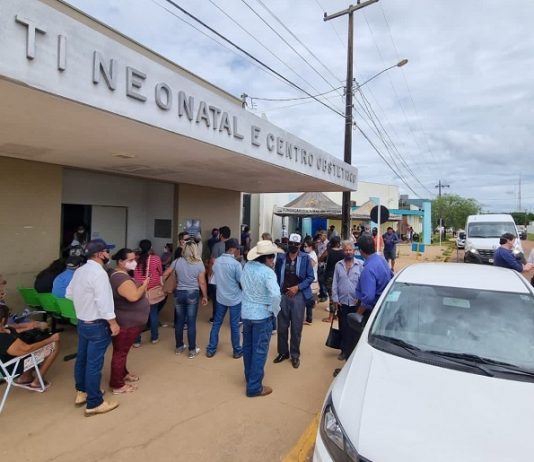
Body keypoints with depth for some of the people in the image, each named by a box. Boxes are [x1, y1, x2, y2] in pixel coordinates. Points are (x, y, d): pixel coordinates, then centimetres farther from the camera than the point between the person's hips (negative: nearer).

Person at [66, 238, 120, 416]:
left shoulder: (79, 271, 6)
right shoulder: (99, 273, -24)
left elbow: (69, 294, 14)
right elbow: (104, 302, -26)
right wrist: (113, 323, -18)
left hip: (82, 322, 9)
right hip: (97, 325, -9)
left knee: (82, 358, 21)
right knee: (94, 364, 0)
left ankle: (81, 392, 38)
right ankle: (94, 404, 10)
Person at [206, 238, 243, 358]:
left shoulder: (216, 261, -2)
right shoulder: (236, 264, -21)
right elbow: (242, 281, -14)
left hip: (220, 297, 5)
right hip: (235, 299, -5)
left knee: (216, 323, 15)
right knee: (234, 326, 7)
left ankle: (211, 349, 23)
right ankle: (237, 351, 22)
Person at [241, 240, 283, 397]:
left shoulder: (247, 266, -2)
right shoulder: (268, 272, -22)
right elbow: (275, 295, -31)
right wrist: (275, 311, -15)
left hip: (246, 312, 7)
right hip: (262, 314, -7)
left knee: (248, 347, 20)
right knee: (259, 350, 5)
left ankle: (249, 376, 39)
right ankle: (254, 387, 14)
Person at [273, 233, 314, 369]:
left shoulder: (305, 258, -4)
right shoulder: (281, 258, 2)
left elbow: (310, 277, -3)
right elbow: (276, 276, 8)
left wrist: (297, 287, -13)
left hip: (298, 295, -2)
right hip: (283, 295, 2)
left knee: (296, 327, 6)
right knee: (282, 326, 10)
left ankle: (295, 355, 22)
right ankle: (283, 352, 28)